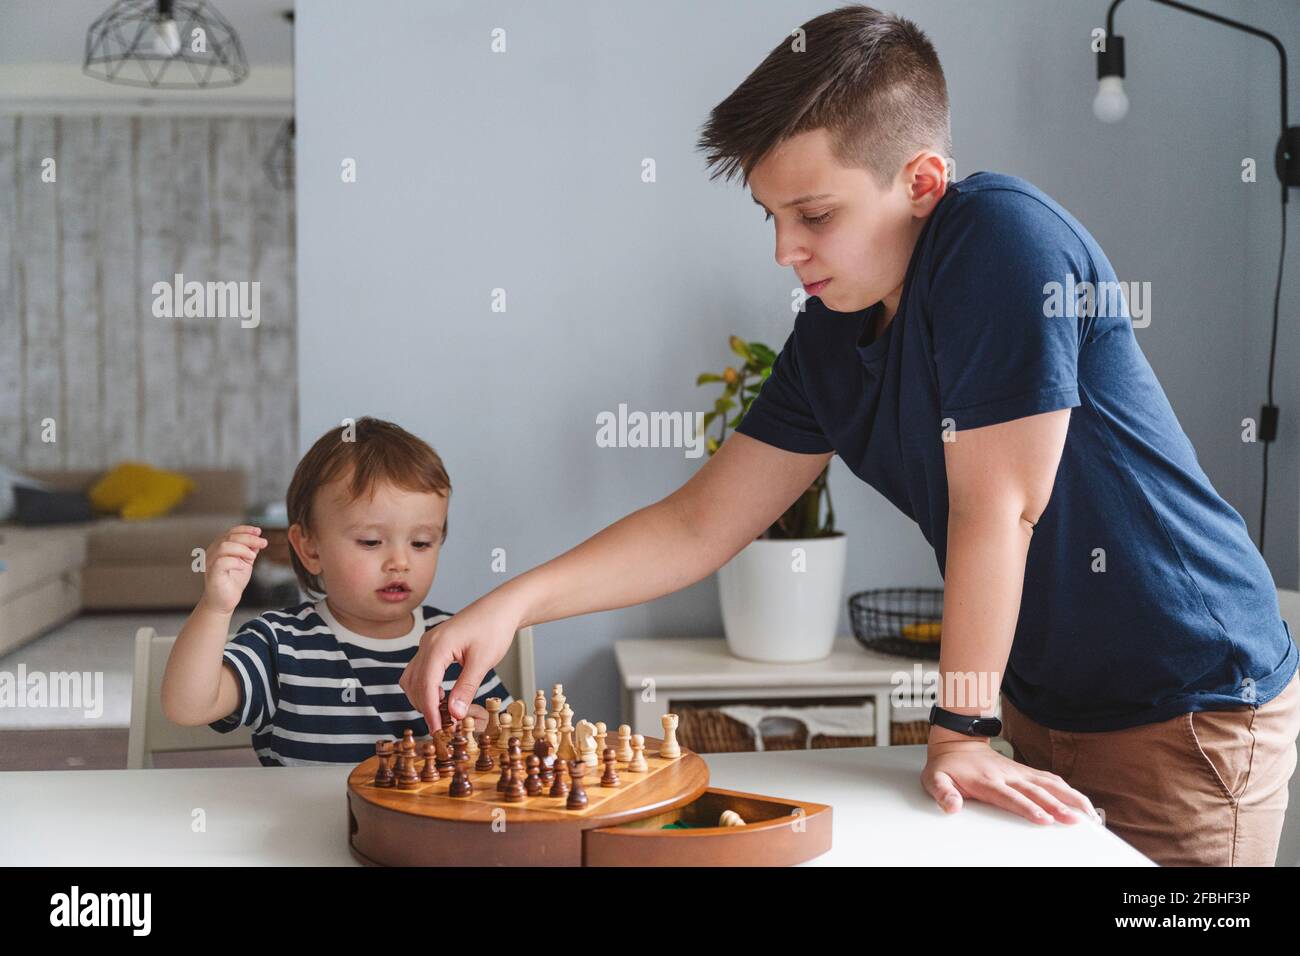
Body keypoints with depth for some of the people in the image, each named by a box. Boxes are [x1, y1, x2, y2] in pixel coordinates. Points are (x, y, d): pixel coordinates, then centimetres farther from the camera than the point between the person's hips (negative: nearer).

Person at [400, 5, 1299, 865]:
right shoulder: (829, 337, -2)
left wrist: (960, 733, -15)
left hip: (1191, 710, -6)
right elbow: (700, 525, 2)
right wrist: (516, 601, -9)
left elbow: (996, 509, -23)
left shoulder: (1004, 238, -24)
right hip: (1046, 706, 6)